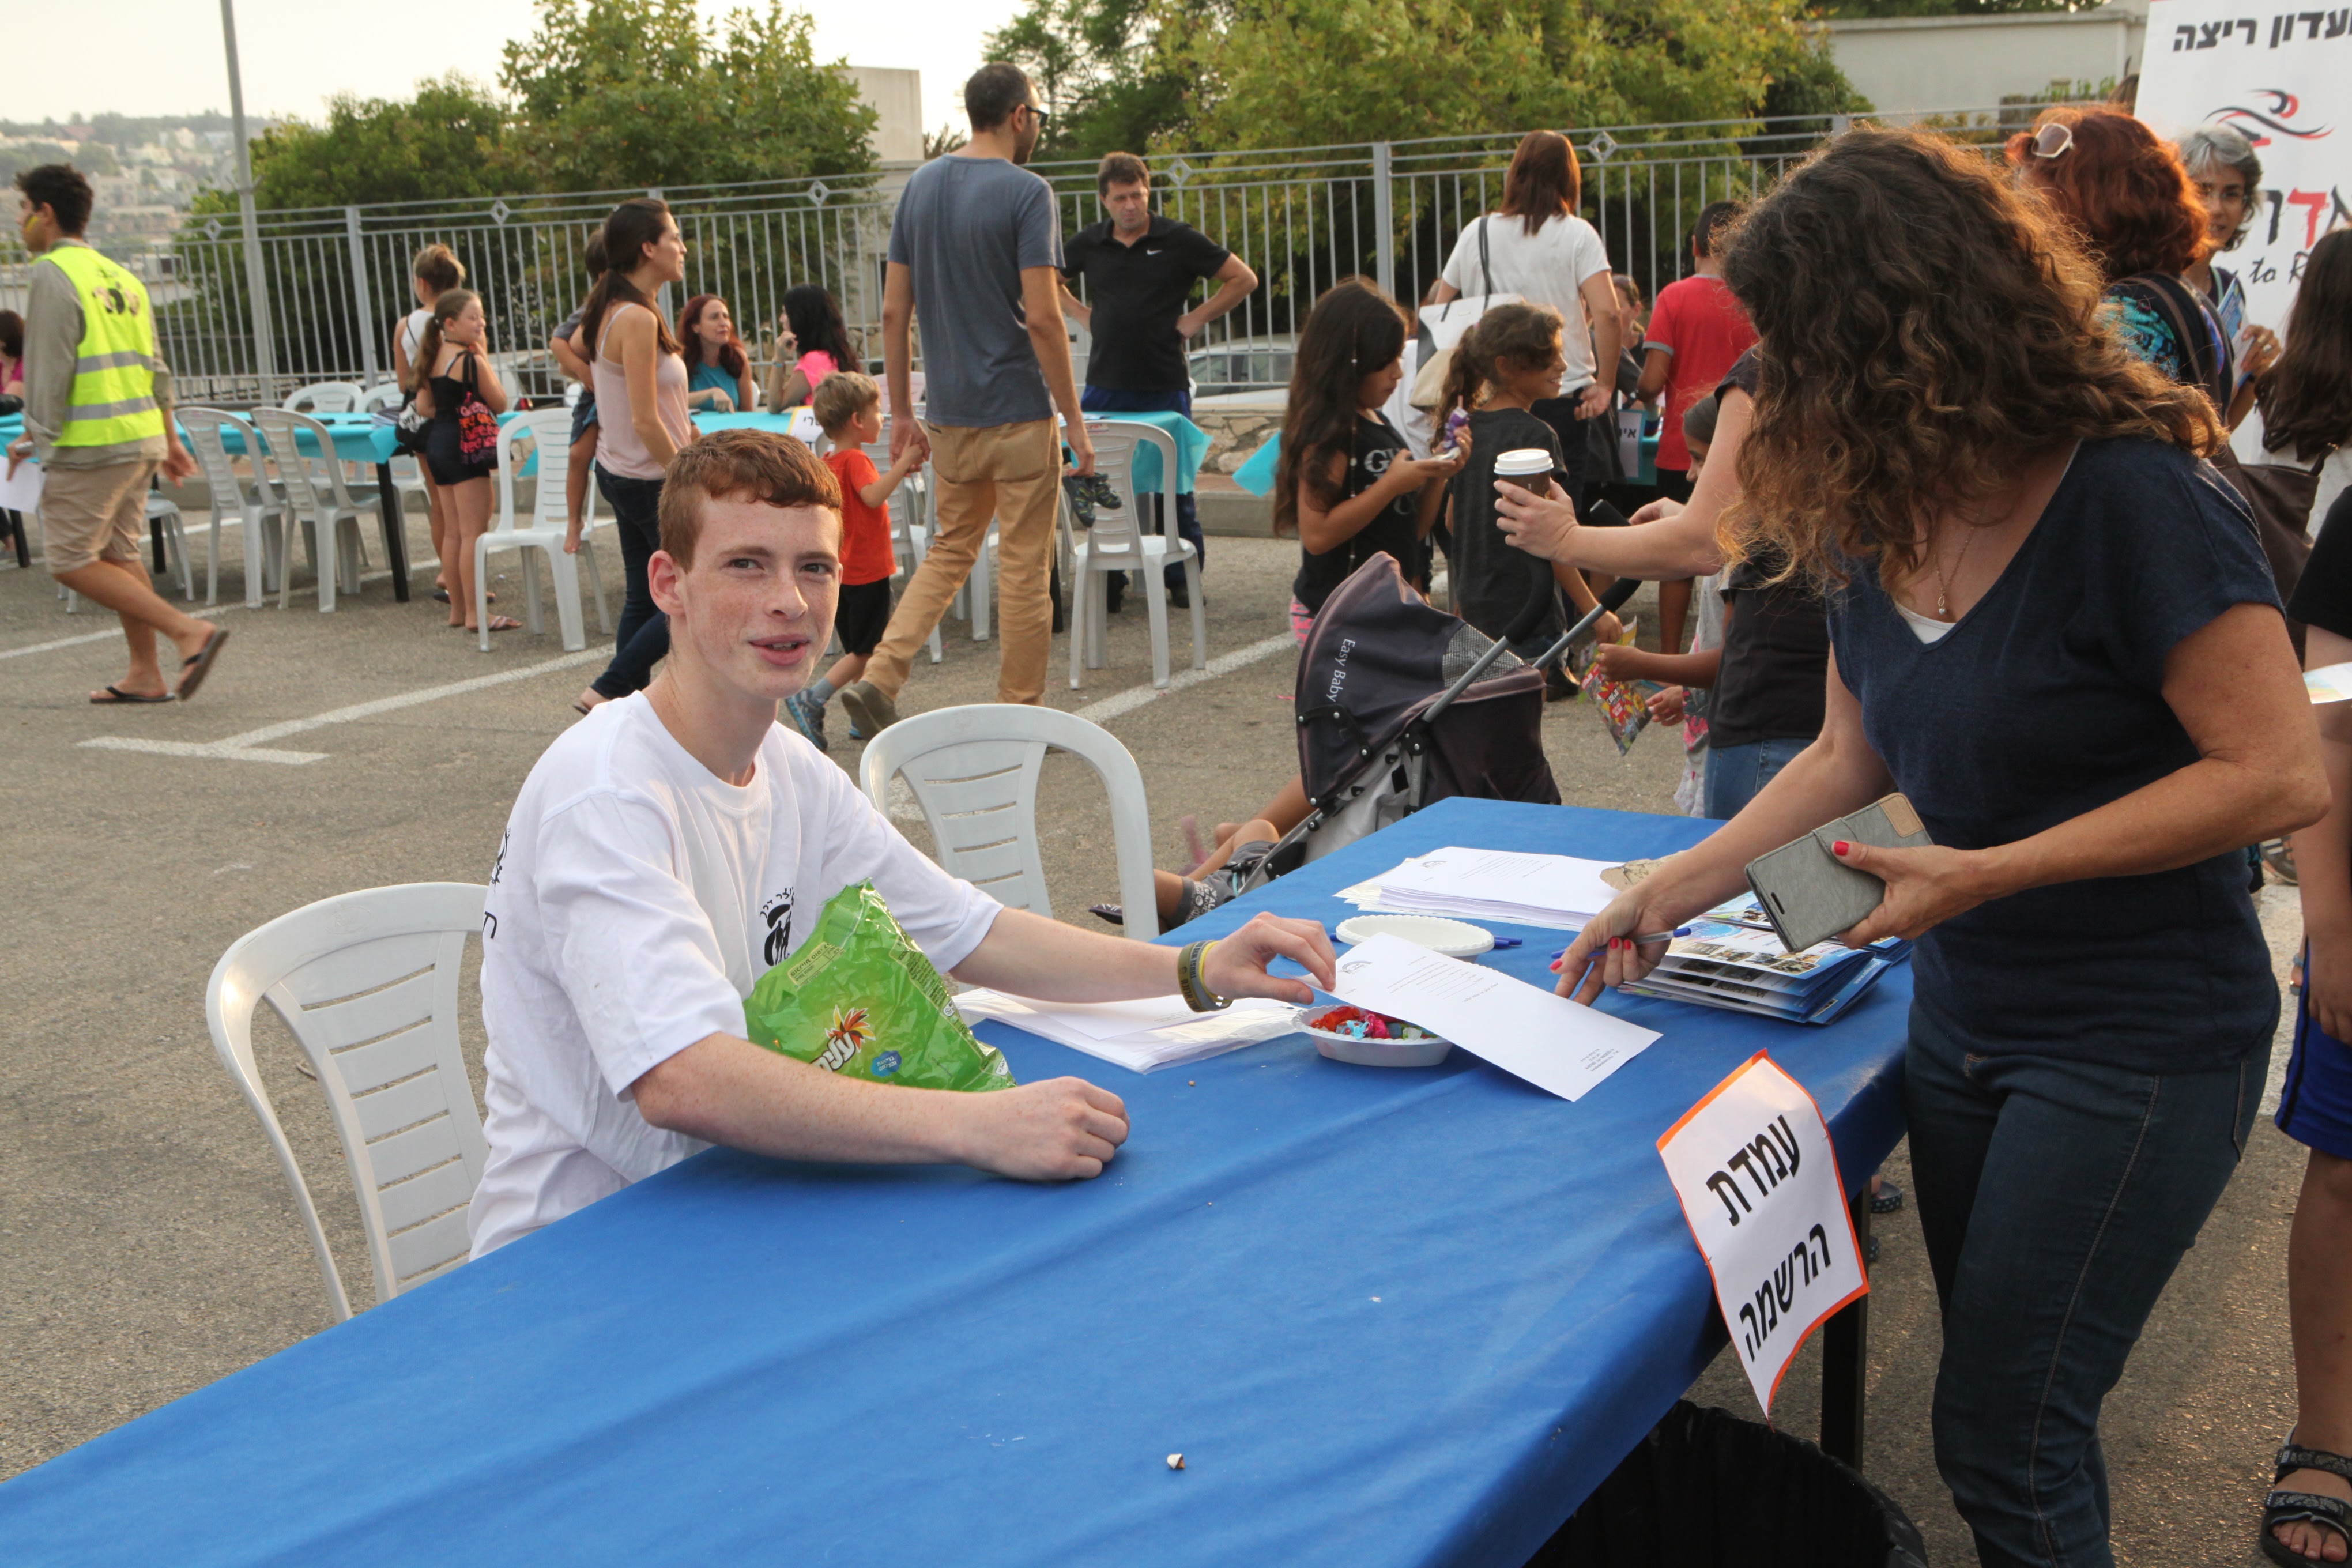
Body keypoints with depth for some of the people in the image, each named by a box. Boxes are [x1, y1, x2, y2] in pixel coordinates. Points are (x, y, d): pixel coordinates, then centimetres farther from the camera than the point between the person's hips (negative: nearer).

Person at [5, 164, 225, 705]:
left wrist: (35, 437, -7)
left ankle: (190, 632, -13)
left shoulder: (51, 274, -8)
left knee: (72, 561, -3)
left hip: (91, 443, -8)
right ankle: (146, 676, 13)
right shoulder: (120, 275, 16)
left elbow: (50, 370, -13)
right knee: (119, 553, 14)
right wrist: (170, 440, 22)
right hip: (142, 436, 8)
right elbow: (155, 367, 17)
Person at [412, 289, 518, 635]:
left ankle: (457, 609, 20)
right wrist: (485, 357, -5)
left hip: (436, 443, 9)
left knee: (453, 532, 14)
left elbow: (423, 406, 10)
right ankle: (475, 615, -6)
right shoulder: (470, 360, -14)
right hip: (464, 447, -9)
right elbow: (499, 403, -7)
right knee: (473, 534, -6)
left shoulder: (433, 358, 10)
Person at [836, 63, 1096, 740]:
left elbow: (894, 312, 8)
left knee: (951, 550, 19)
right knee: (1024, 569, 4)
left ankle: (878, 678, 4)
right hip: (1018, 413, -6)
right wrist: (1074, 421, -11)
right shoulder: (1026, 193, -11)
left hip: (948, 412, 6)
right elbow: (1042, 317, -17)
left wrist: (901, 412, 14)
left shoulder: (921, 186, 8)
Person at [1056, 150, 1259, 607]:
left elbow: (1243, 279, 3)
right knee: (1100, 484, 4)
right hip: (1105, 386, 3)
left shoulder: (1178, 240, -1)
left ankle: (1184, 578, 13)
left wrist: (1196, 318, -2)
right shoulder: (1088, 244, 7)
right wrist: (1083, 316, 10)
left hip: (1164, 385, -2)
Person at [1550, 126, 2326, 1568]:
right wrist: (1684, 885, 4)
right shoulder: (1877, 523, 1)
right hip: (1965, 1012, 8)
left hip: (2140, 1035, -7)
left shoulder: (2133, 494, -21)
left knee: (2005, 1445, -3)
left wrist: (1985, 874, -26)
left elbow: (2281, 776, -23)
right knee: (2004, 1399, 20)